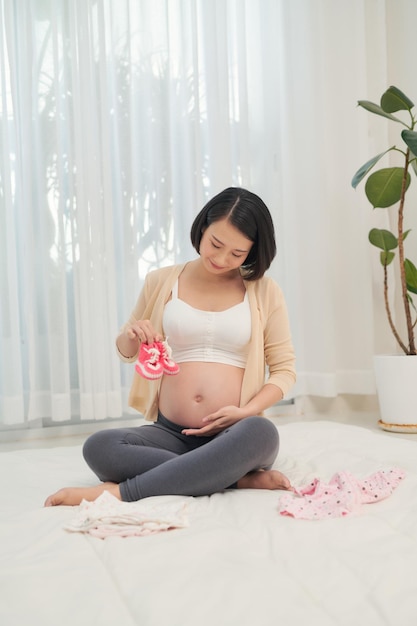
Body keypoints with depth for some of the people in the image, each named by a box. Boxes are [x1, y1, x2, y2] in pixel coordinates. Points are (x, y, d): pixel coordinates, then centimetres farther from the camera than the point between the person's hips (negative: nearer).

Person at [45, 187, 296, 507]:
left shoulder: (264, 291, 5)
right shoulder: (162, 281, 8)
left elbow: (284, 368, 7)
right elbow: (126, 353, 20)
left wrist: (246, 411, -12)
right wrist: (132, 335, -5)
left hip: (232, 436, -1)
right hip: (170, 433, 1)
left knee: (262, 432, -37)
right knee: (98, 447, -28)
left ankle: (121, 491, -28)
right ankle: (238, 478, -23)